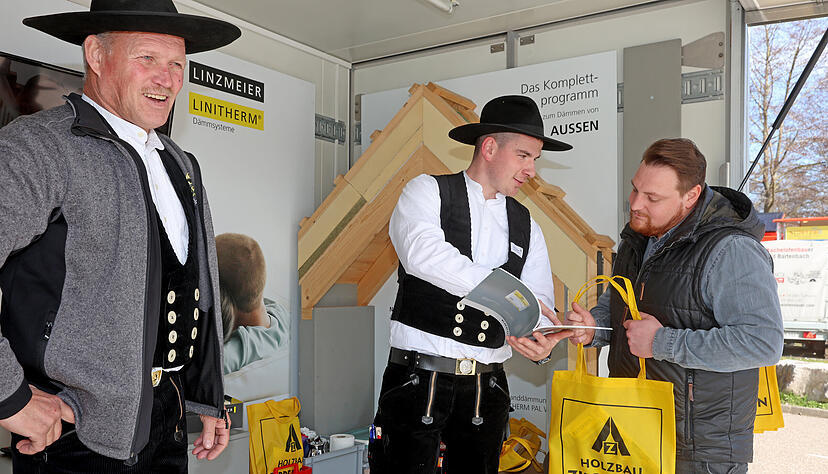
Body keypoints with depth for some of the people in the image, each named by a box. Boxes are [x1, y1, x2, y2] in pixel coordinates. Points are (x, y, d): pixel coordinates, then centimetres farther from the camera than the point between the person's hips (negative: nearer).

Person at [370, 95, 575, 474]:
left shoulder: (526, 226, 13)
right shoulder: (428, 191, -1)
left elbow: (539, 306, 5)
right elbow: (422, 253, -22)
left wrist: (541, 342, -18)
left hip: (486, 390, 5)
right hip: (417, 382, -4)